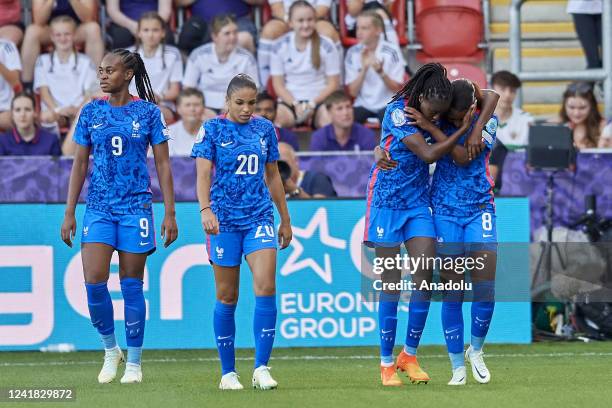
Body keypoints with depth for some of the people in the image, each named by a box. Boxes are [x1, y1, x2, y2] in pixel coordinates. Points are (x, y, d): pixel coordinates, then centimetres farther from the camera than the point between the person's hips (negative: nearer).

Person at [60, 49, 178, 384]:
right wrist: (69, 213, 6)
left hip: (136, 206, -2)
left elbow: (163, 164, 2)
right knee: (93, 282, -10)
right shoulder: (91, 112, 6)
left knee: (131, 284, 1)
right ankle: (110, 350, 11)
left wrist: (170, 213, -3)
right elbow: (80, 164, 10)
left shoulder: (148, 112, -1)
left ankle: (134, 363, 11)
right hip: (98, 207, 2)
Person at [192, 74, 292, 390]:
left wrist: (285, 219, 20)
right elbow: (203, 174, -11)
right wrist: (205, 209, -27)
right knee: (227, 297, 3)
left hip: (259, 218, 2)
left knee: (266, 286, -15)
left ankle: (261, 368, -12)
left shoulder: (265, 129, 9)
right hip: (224, 220, -2)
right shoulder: (213, 129, -1)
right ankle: (228, 372, 12)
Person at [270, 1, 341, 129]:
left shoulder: (325, 46, -2)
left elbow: (333, 84, 1)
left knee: (331, 119, -34)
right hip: (291, 100, 1)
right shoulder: (282, 46, 1)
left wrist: (312, 104, -11)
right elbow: (278, 84, 4)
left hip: (319, 99, -1)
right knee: (278, 116, -33)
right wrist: (296, 105, -12)